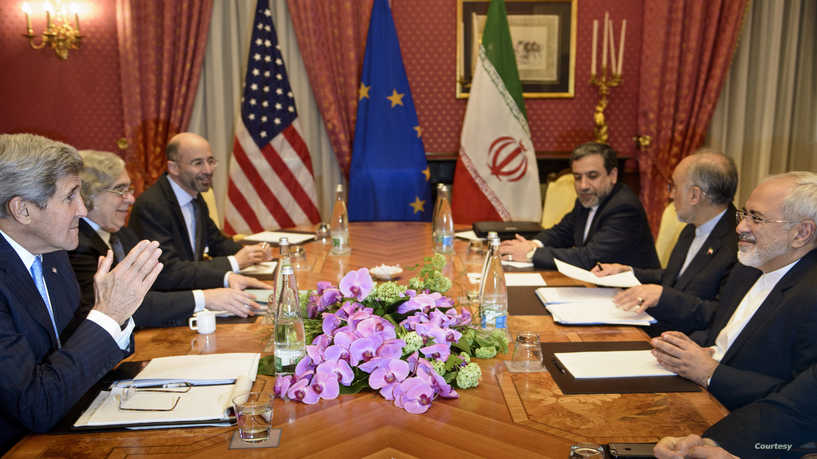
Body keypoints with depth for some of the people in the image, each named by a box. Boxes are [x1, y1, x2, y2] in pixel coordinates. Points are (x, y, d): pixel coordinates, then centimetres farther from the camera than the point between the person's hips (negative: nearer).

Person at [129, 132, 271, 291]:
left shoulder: (196, 199, 6)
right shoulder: (150, 206, -18)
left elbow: (216, 241, 19)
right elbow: (169, 273, -23)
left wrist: (251, 253, -2)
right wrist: (233, 263, -20)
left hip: (192, 293, 7)